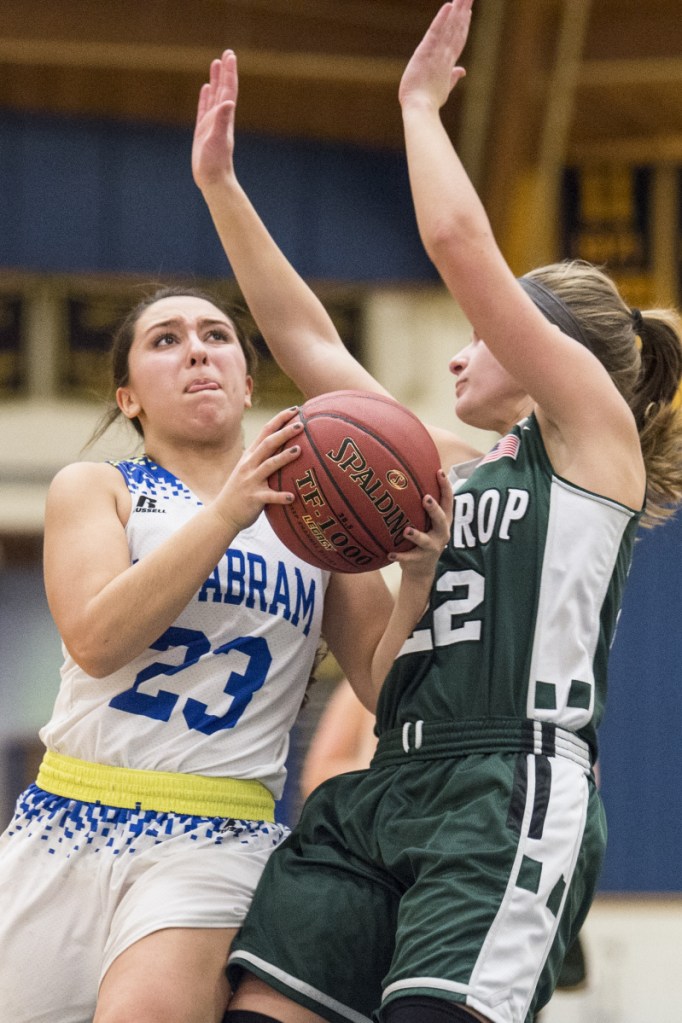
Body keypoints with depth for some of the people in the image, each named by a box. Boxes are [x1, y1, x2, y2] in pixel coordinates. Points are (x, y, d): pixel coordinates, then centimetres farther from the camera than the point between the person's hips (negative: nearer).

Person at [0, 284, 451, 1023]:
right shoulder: (94, 489, 9)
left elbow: (387, 694, 8)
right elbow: (96, 640, -10)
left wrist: (419, 576, -11)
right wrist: (228, 513, -19)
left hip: (215, 843, -1)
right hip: (64, 828, 1)